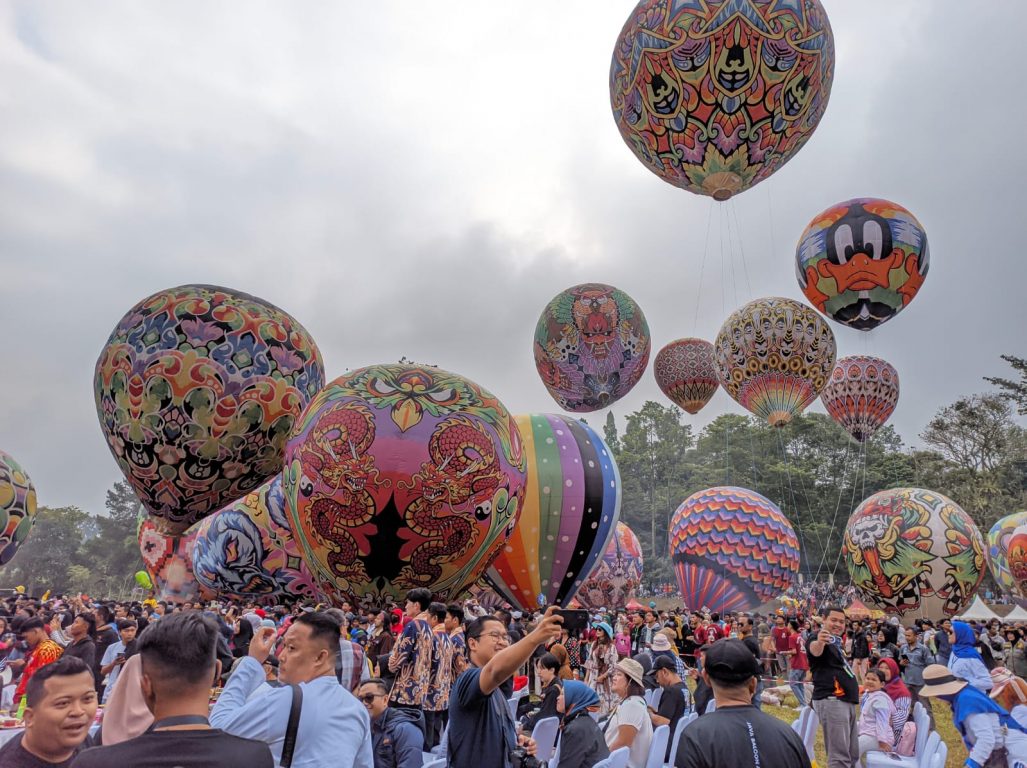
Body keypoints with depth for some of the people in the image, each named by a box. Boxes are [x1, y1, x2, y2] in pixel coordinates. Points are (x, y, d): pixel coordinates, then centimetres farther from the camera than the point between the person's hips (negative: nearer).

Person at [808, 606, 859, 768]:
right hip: (831, 701, -10)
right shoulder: (820, 639, -11)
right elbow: (815, 650, -38)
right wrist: (819, 642, -59)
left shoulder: (835, 641, 20)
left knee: (852, 754, 17)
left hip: (846, 701, 10)